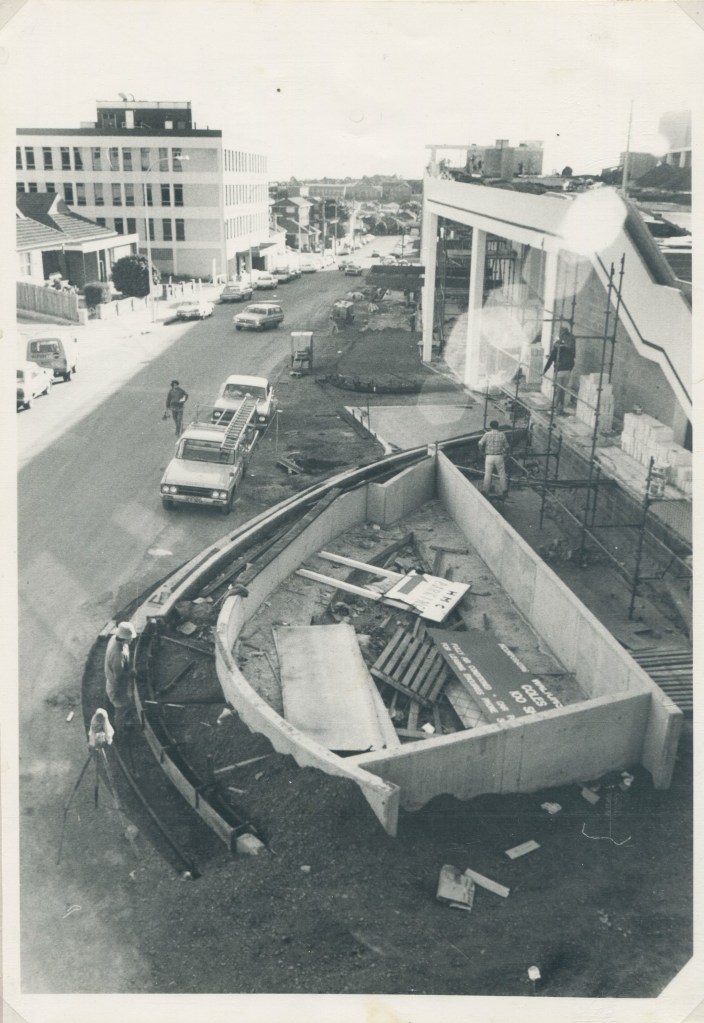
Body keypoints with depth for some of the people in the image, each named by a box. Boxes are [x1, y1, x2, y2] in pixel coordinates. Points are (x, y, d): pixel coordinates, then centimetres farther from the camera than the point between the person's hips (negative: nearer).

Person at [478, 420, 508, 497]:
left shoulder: (487, 434, -3)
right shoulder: (502, 435, 2)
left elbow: (480, 443, -10)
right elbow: (506, 447, 4)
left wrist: (482, 450, 9)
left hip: (489, 457, 0)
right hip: (499, 457, 0)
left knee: (487, 475, 4)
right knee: (502, 474, 10)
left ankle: (485, 491, 5)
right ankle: (504, 491, 12)